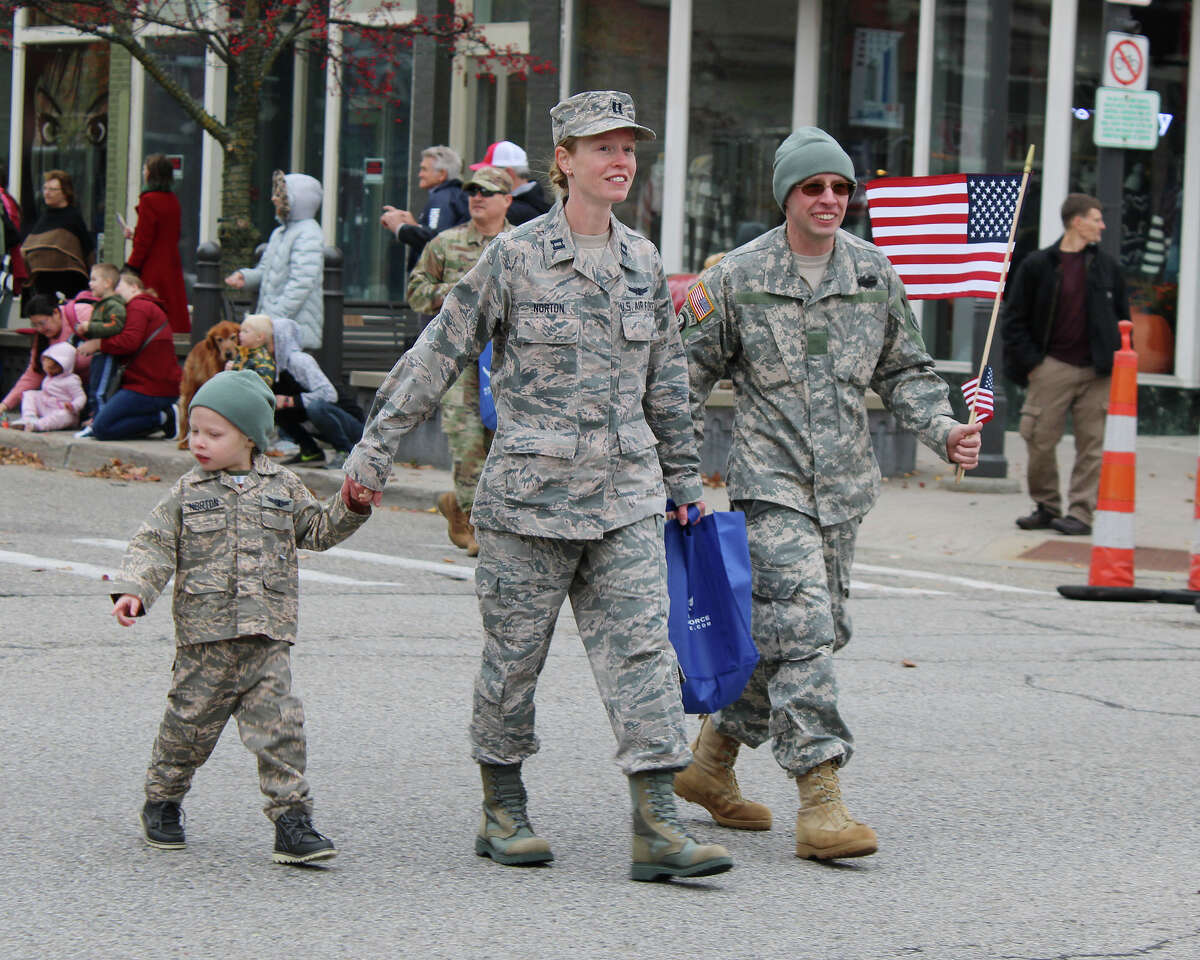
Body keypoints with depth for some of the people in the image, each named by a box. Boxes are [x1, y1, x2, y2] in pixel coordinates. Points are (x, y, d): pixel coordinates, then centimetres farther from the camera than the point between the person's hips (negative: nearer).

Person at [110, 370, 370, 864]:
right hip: (204, 640, -1)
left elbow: (318, 529, 22)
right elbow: (154, 544, 1)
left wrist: (351, 507, 5)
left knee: (279, 724, -9)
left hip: (266, 638, 1)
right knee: (190, 722, 8)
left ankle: (292, 821, -7)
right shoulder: (188, 493, 4)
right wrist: (133, 590, -14)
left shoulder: (283, 488, 10)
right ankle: (162, 801, 30)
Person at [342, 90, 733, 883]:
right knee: (514, 655, 6)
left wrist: (683, 478, 23)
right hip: (531, 491, -4)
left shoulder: (644, 262, 10)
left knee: (643, 647, -6)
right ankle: (503, 811, 21)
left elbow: (667, 382, 20)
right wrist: (375, 450, -1)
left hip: (625, 497, 4)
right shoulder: (517, 257, -5)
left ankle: (657, 825, -9)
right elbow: (438, 355, -1)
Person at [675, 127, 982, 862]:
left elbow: (905, 370, 15)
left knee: (816, 631, 12)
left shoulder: (874, 272, 7)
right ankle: (820, 801, -19)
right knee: (800, 629, -17)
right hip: (770, 479, -5)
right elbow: (691, 375, 4)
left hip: (844, 485, 5)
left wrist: (944, 429, -3)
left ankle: (713, 760, 30)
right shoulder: (739, 277, -4)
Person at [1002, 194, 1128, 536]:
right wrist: (1031, 362, -4)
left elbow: (1122, 314, 17)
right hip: (1053, 367, -2)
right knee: (1040, 441, -1)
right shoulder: (1038, 265, 1)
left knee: (1092, 443, -1)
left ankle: (1080, 513, 3)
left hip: (1096, 370, 2)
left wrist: (1114, 359, 7)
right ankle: (1046, 507, 14)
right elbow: (1014, 319, 3)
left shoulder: (1106, 266, 10)